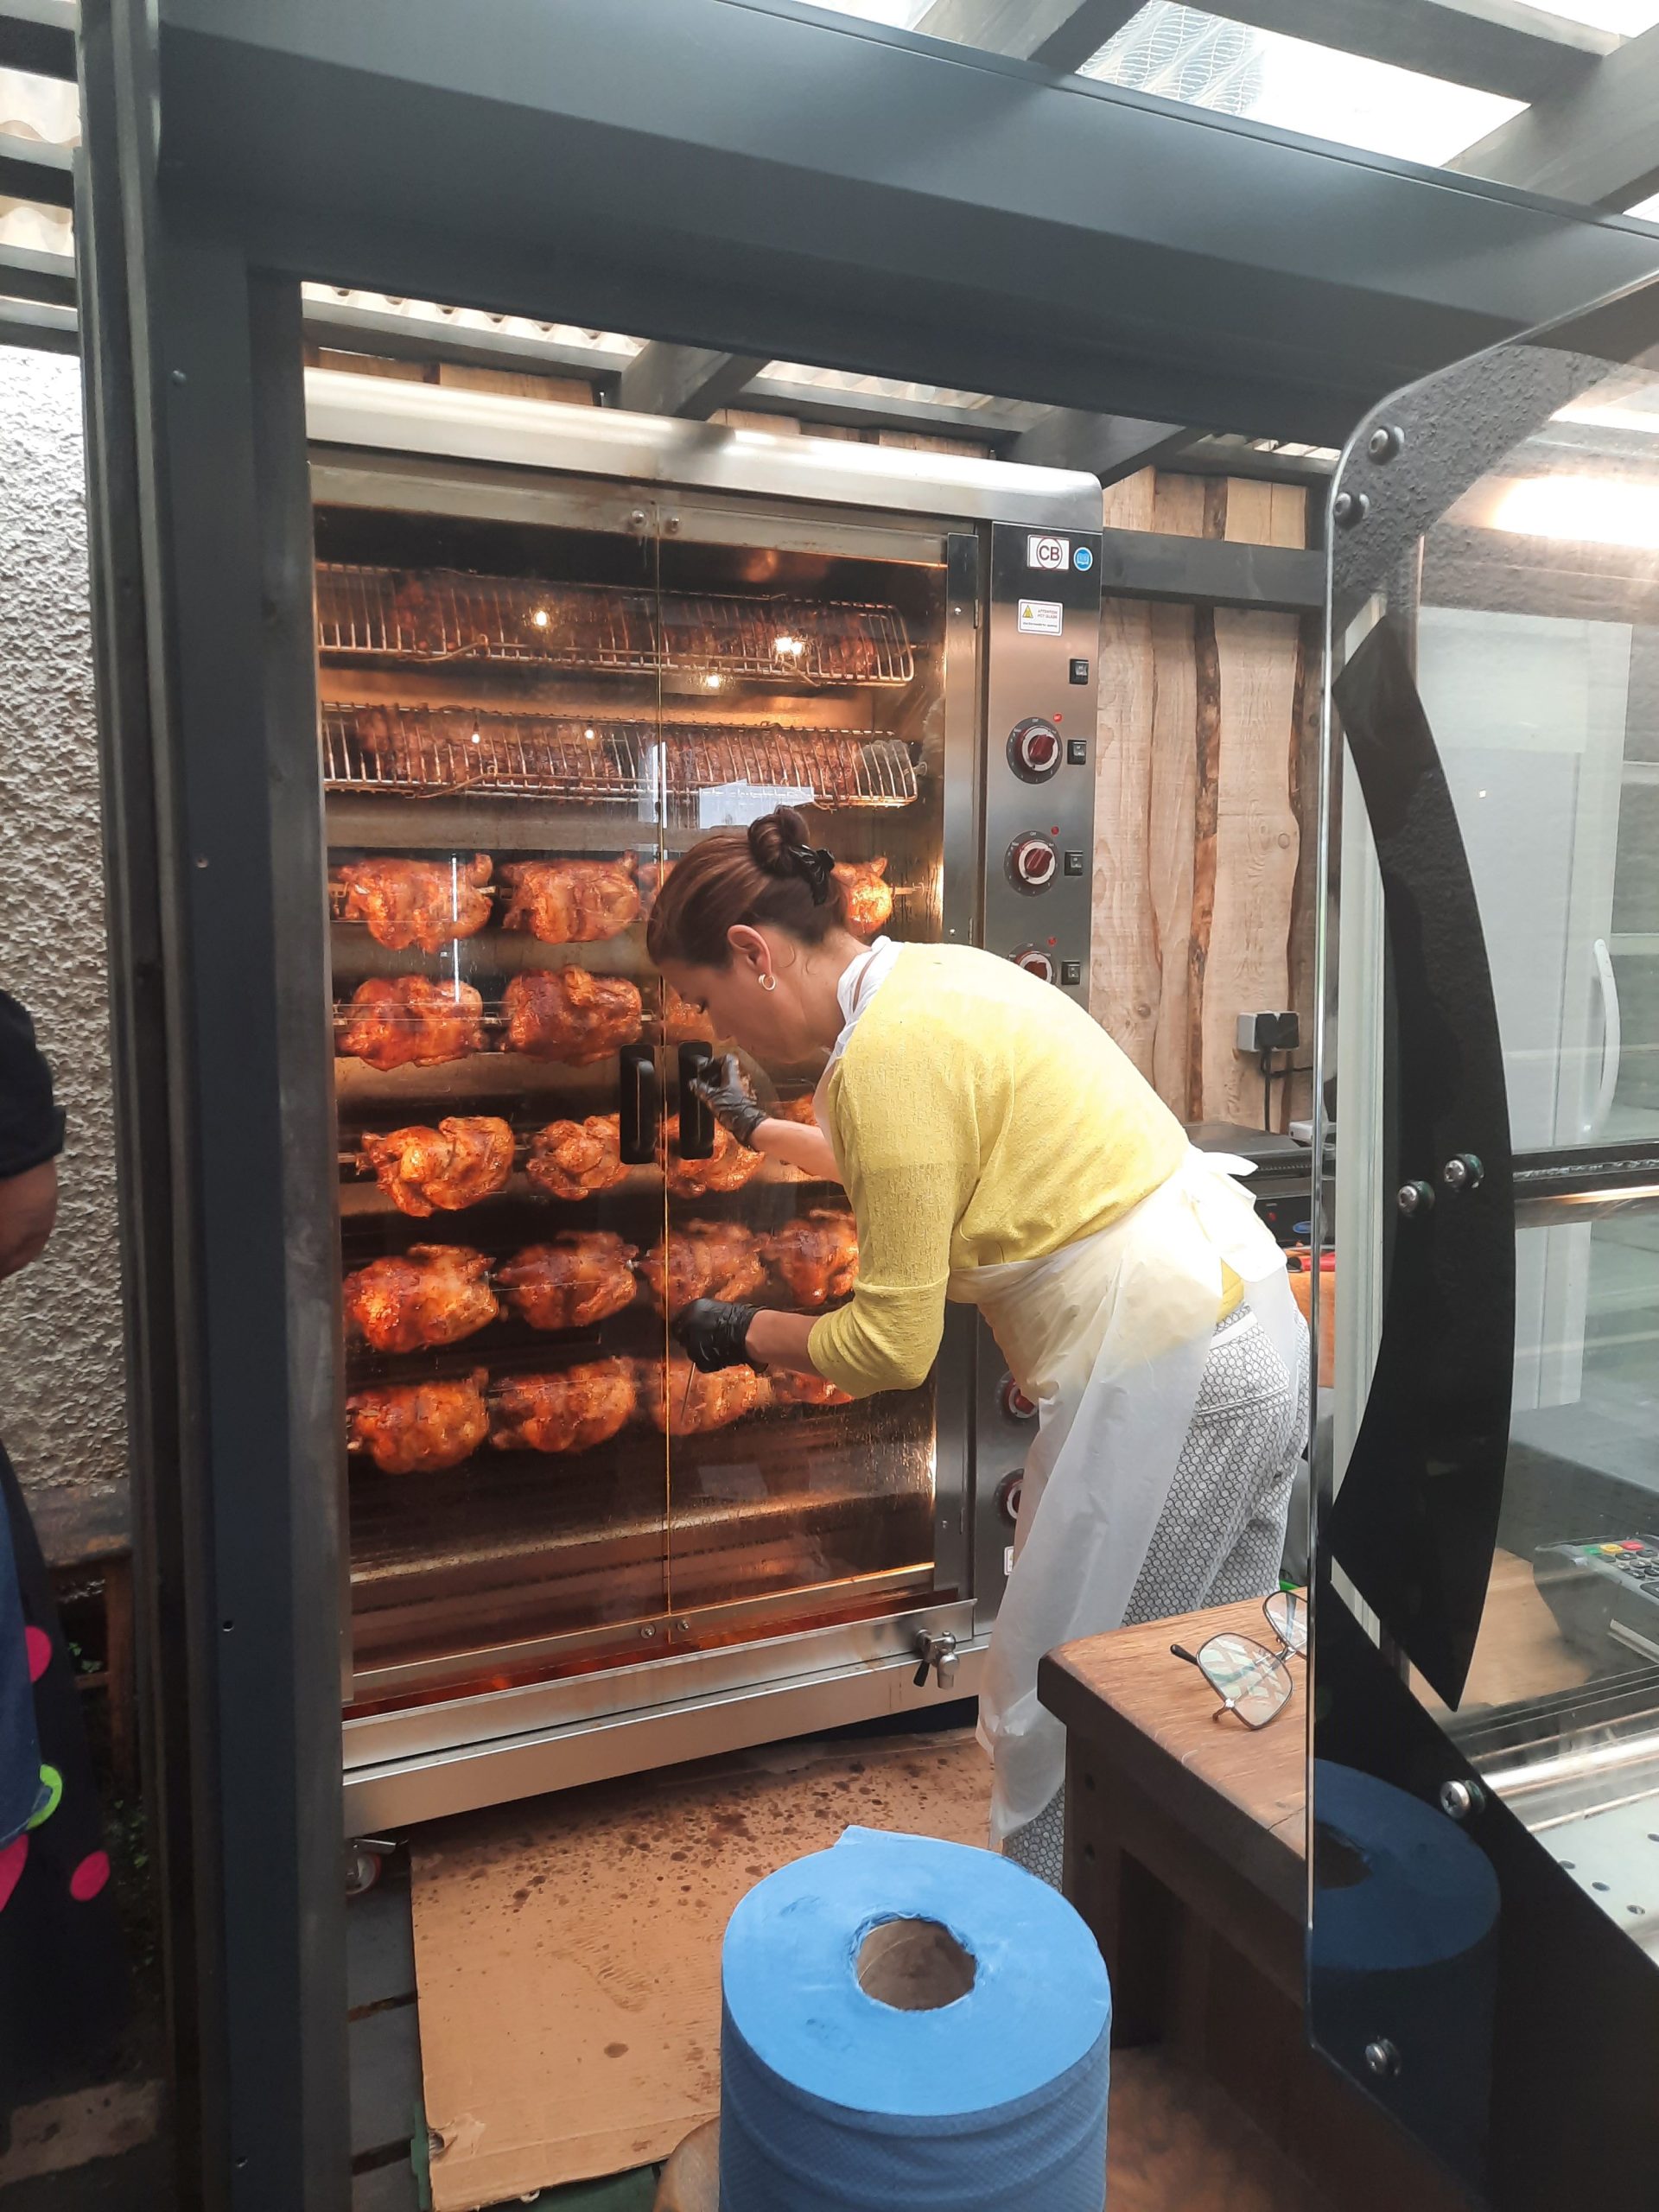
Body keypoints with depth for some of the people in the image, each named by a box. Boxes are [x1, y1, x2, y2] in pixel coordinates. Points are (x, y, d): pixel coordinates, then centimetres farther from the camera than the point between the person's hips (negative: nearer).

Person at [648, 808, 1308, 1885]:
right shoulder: (927, 974, 10)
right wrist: (760, 1130, 45)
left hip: (1166, 1376, -10)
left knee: (1055, 1709, 5)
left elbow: (892, 1346, -16)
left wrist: (741, 1334, 2)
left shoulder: (885, 1051, -19)